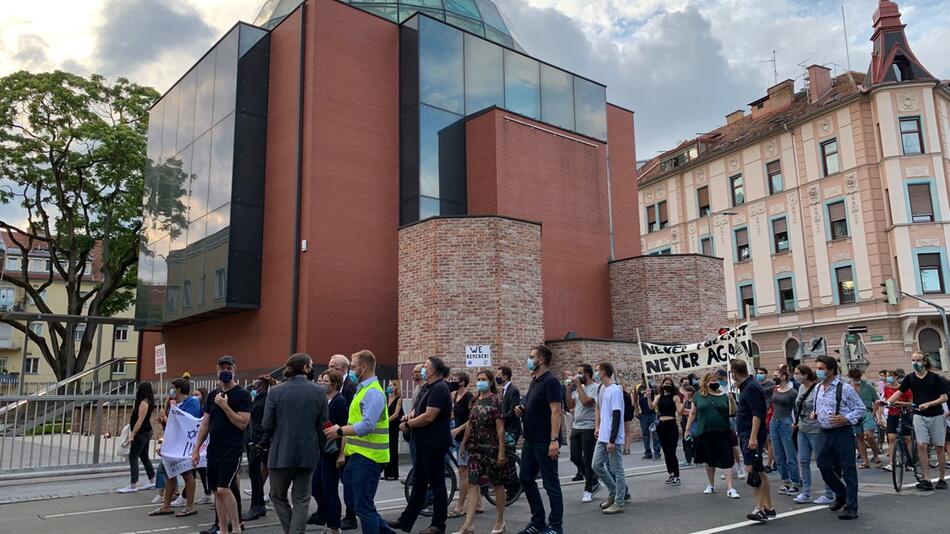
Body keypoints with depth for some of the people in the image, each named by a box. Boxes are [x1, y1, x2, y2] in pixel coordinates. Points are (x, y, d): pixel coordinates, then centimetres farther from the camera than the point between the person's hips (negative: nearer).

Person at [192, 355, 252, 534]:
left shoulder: (242, 395, -7)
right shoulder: (213, 394, 12)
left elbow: (243, 423, -15)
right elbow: (205, 424, 15)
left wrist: (224, 406, -18)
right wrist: (196, 449, 12)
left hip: (232, 449, -6)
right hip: (214, 449, 6)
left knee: (223, 488, -15)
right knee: (217, 491, 8)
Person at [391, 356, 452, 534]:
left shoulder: (439, 388, -18)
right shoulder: (427, 387, 12)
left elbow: (429, 416, -24)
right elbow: (419, 408, 21)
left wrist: (408, 424, -12)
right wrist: (410, 415, -1)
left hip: (435, 443, -10)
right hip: (424, 442, 10)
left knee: (436, 483, 1)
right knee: (418, 482, 15)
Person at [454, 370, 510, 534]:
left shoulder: (495, 400, -8)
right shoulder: (475, 401, 10)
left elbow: (500, 427, -12)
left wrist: (502, 451, -16)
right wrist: (464, 444, 14)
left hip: (492, 447, -5)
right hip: (476, 448, 5)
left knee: (497, 484, 7)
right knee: (473, 485, -2)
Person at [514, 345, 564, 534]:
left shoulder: (550, 381, -14)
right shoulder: (534, 381, 14)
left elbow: (556, 411, -21)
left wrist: (554, 440, -26)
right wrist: (522, 411, 4)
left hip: (545, 442, -10)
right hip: (530, 440, 10)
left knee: (551, 483, 1)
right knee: (526, 479, 14)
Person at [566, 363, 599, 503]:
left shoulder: (595, 388, -11)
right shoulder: (578, 388, 13)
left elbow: (586, 401, -25)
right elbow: (570, 405, 11)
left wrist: (578, 385, -16)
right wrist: (569, 389, 2)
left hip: (588, 428, -8)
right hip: (576, 427, 8)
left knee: (588, 460, -1)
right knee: (575, 457, 10)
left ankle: (588, 490, 9)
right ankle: (593, 481, 27)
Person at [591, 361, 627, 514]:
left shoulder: (615, 390, -16)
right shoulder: (602, 388, 11)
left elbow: (617, 416, -19)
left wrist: (612, 440, -20)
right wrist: (599, 427, 18)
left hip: (612, 438, -9)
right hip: (602, 437, 9)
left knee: (616, 469, 0)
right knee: (597, 464, 11)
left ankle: (619, 503, 8)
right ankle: (613, 492, 26)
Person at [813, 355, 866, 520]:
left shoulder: (844, 388, -11)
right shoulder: (818, 388, 11)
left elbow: (861, 410, -8)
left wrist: (845, 419, -19)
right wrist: (814, 414, 7)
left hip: (843, 433, -7)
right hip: (826, 433, 7)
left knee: (848, 470, -1)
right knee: (824, 466, 11)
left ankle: (851, 507, 8)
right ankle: (841, 494, 35)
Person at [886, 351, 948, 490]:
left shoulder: (934, 377, -4)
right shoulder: (910, 378, 3)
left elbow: (944, 397, -5)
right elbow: (899, 392, -4)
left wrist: (928, 404, -19)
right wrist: (887, 402, -19)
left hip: (936, 416, -1)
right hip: (920, 416, 1)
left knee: (939, 447, 5)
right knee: (921, 445, -10)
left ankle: (942, 479, 16)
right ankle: (926, 479, -7)